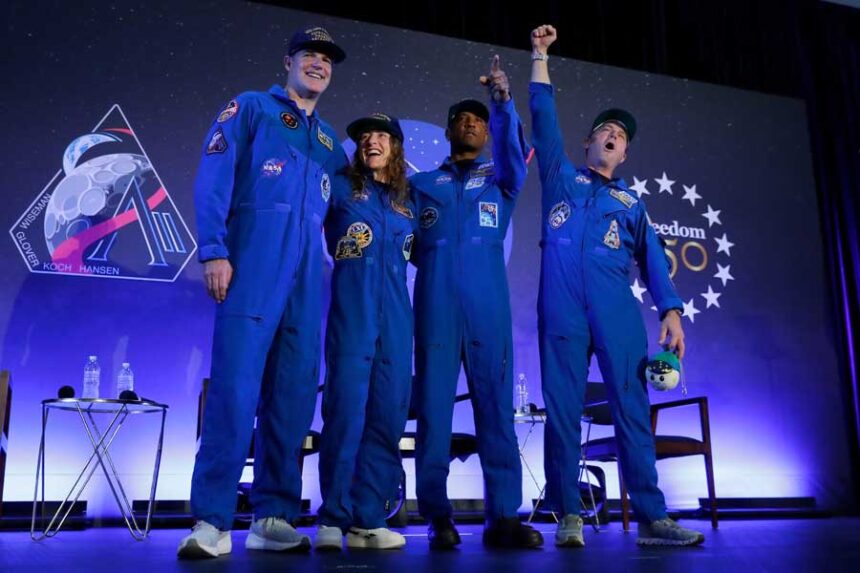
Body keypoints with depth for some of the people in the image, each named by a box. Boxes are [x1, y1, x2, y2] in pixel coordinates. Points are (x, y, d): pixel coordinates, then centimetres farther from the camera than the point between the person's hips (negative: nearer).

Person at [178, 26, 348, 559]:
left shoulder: (331, 141, 25)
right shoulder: (250, 108, 10)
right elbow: (214, 180, -2)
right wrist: (214, 251, -13)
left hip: (307, 280, 5)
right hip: (252, 270, -5)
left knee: (294, 398, 2)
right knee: (235, 390, -12)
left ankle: (273, 518, 9)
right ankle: (212, 522, -7)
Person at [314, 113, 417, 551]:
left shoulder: (409, 201, 18)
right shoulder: (341, 188, 9)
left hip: (396, 318, 4)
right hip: (351, 313, -4)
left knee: (387, 416, 2)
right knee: (345, 413, -7)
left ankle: (367, 520, 9)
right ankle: (333, 519, 3)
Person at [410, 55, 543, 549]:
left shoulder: (501, 178, 19)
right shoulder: (422, 184, 20)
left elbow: (514, 149, -3)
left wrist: (504, 101, -17)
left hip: (489, 305, 0)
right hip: (435, 305, 0)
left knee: (496, 404, -3)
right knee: (434, 405, -3)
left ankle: (503, 516, -2)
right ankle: (438, 517, 2)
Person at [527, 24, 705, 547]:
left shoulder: (630, 202, 24)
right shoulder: (561, 177, 21)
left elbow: (653, 260, 13)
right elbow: (544, 118, 16)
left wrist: (671, 311, -1)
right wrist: (541, 56, 17)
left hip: (617, 312, 1)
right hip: (562, 308, -1)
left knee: (633, 407, -4)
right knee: (563, 410, -3)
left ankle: (652, 516, -1)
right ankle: (569, 517, 2)